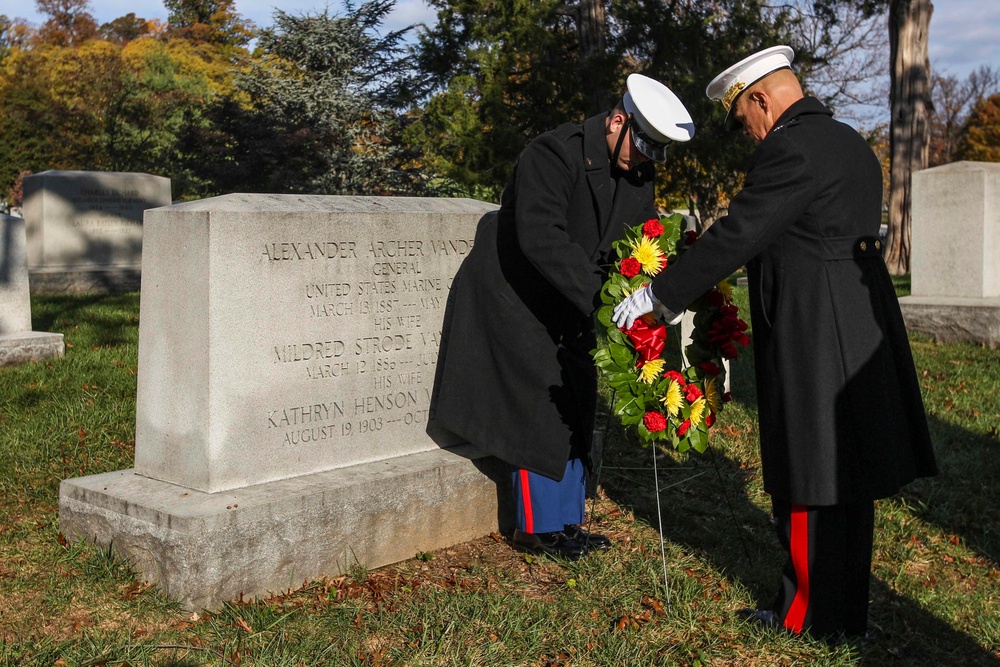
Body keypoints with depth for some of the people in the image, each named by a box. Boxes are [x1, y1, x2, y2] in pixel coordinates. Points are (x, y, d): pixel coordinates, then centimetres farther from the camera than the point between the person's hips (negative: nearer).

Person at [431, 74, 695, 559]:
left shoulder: (638, 175, 0)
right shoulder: (552, 155, -24)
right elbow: (541, 238, -37)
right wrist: (599, 297, -44)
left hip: (568, 306, 8)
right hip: (515, 298, -8)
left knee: (575, 409, 10)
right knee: (538, 408, -6)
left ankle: (567, 522, 22)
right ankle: (537, 527, 7)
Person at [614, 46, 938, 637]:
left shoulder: (791, 149, -15)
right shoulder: (852, 144, 15)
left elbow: (736, 236, -18)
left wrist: (659, 294, -11)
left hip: (814, 340, -10)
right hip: (862, 329, 10)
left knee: (813, 482, 1)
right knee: (844, 479, 16)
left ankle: (814, 620, 12)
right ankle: (844, 611, 28)